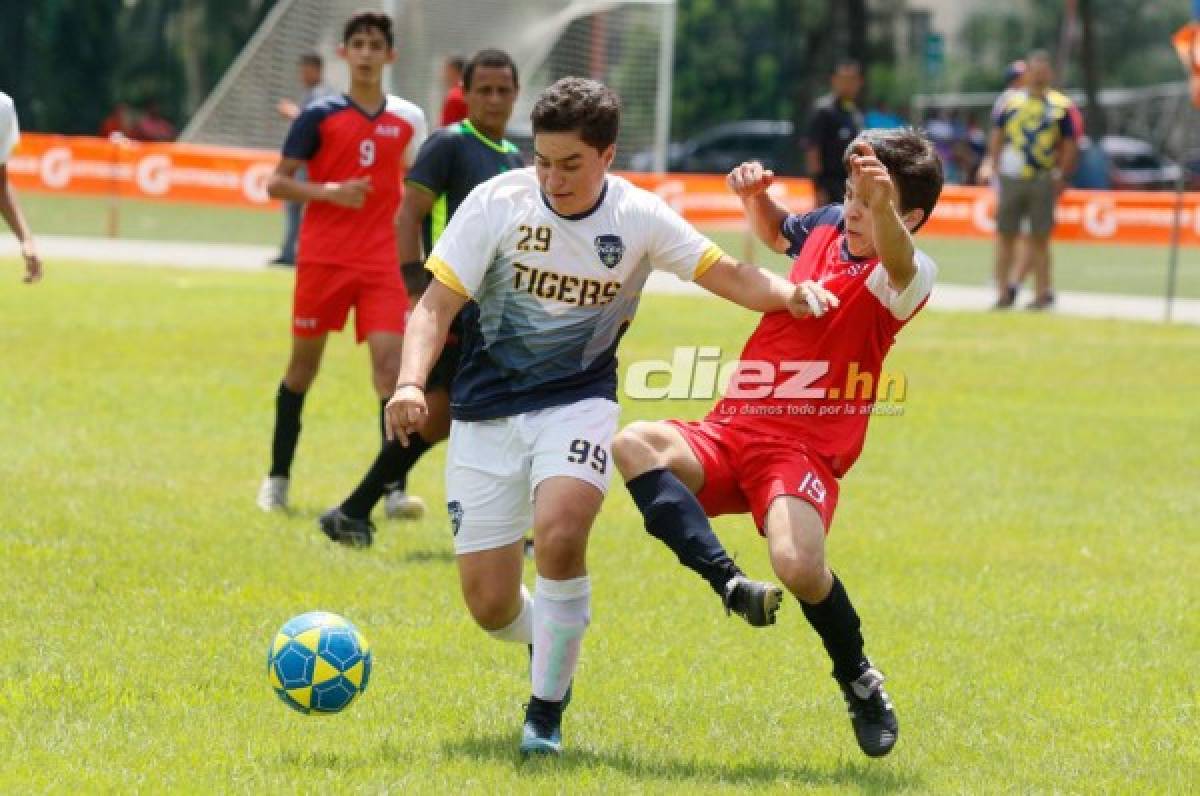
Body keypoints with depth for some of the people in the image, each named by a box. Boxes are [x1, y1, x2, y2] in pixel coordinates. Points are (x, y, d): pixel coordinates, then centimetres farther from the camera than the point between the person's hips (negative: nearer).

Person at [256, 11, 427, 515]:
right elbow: (277, 184, -3)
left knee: (391, 361, -13)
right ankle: (277, 477, 23)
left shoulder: (408, 119, 7)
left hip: (381, 262, 1)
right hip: (322, 259, -1)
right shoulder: (320, 116, -2)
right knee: (304, 363, 8)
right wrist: (329, 192, -19)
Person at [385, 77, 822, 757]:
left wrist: (790, 294, -21)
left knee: (560, 534, -31)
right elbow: (437, 305, -10)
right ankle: (552, 639, 36)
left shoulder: (639, 218, -7)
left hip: (577, 402, -1)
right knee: (492, 609, -3)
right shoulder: (498, 202, -10)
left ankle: (547, 710, -13)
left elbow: (730, 275, -1)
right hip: (486, 412, 1)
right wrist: (411, 382, -26)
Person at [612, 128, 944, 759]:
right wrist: (755, 195, 14)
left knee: (798, 565, -32)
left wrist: (883, 208, -58)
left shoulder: (908, 277, -9)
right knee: (634, 445, -24)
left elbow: (898, 265, -37)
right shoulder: (826, 227, 12)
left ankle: (860, 681, -1)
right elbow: (775, 232, 37)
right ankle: (730, 585, -32)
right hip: (727, 434, 6)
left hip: (803, 451, -6)